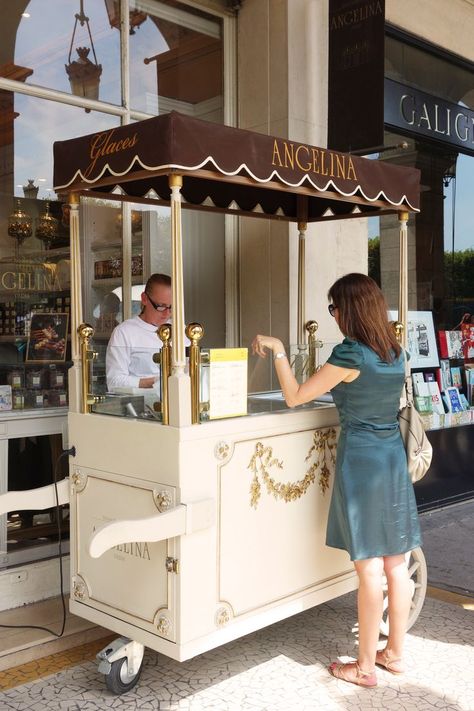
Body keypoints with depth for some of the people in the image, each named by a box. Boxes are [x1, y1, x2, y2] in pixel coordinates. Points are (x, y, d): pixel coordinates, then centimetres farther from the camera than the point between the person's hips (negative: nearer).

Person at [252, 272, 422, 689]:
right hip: (394, 457, 7)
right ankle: (394, 653, 27)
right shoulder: (396, 353, 6)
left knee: (370, 568, 0)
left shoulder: (350, 354, -15)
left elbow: (295, 397, -10)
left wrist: (278, 350, -3)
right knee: (397, 564, 13)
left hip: (360, 459, -7)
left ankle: (365, 667, 13)